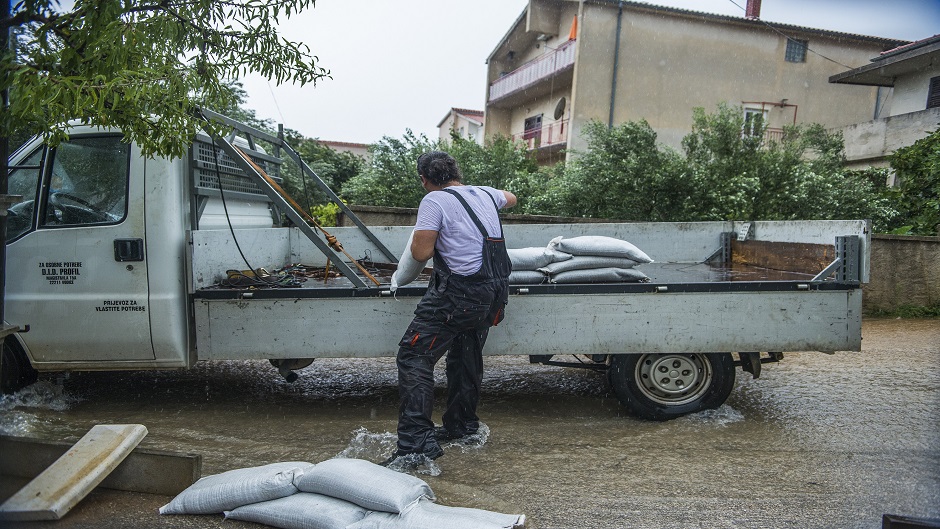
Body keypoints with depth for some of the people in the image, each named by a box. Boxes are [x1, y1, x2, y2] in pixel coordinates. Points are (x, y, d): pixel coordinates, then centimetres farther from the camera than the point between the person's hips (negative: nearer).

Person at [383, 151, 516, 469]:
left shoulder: (435, 200, -8)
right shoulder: (485, 194, 15)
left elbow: (421, 253, -12)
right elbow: (511, 199, 38)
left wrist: (422, 234, 8)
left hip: (458, 292, -8)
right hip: (493, 292, 9)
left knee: (414, 356, -6)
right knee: (467, 357, 21)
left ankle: (417, 442, -13)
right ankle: (462, 425, 35)